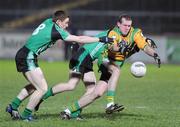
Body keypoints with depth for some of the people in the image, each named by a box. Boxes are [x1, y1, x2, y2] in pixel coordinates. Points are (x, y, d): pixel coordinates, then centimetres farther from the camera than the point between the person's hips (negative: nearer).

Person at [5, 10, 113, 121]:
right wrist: (101, 39, -14)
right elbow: (79, 39, -17)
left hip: (22, 55, 10)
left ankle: (13, 107, 23)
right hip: (28, 57, -10)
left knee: (34, 86, 24)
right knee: (42, 88, -7)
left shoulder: (48, 22, 7)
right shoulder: (55, 31, -17)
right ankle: (26, 115, 0)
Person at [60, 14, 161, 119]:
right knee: (117, 70, -38)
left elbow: (145, 47, -18)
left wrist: (154, 54, -36)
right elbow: (111, 47, -36)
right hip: (105, 60, -5)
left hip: (117, 65, 5)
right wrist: (119, 48, -58)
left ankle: (68, 111, 2)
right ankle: (110, 103, -42)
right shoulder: (114, 33, -18)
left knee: (97, 94, -3)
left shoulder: (135, 33, -7)